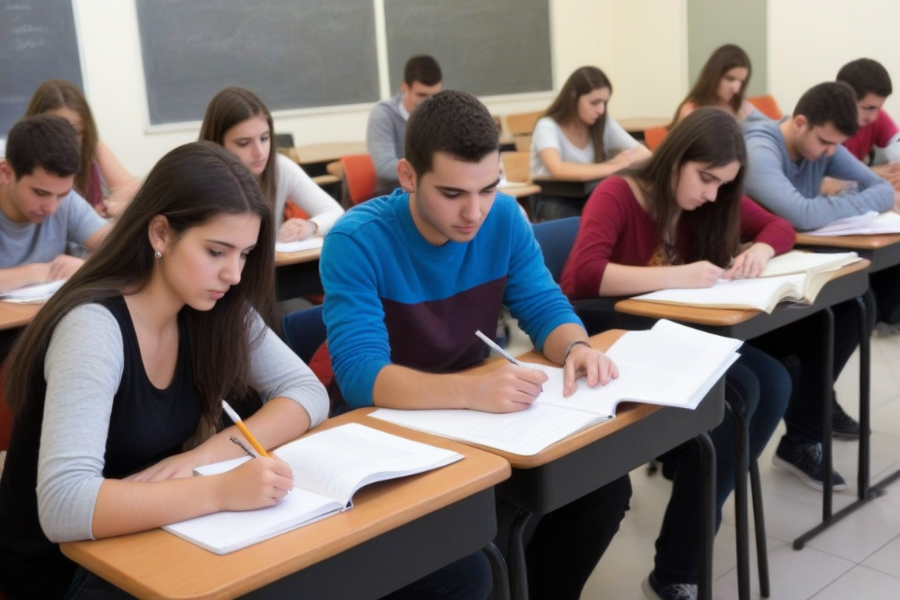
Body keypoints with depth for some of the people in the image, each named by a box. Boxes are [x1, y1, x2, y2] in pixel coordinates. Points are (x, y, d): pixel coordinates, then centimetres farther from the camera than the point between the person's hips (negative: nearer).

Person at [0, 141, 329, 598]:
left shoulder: (216, 311, -7)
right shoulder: (94, 326, -26)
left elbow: (307, 392, -6)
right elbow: (62, 506, -35)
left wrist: (205, 455, -19)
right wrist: (221, 491, -41)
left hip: (146, 545, 6)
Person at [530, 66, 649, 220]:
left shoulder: (605, 124, 5)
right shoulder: (547, 127, -11)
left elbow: (646, 155, 0)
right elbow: (558, 170, -31)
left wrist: (624, 160, -22)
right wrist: (612, 167, -31)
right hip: (556, 204, -5)